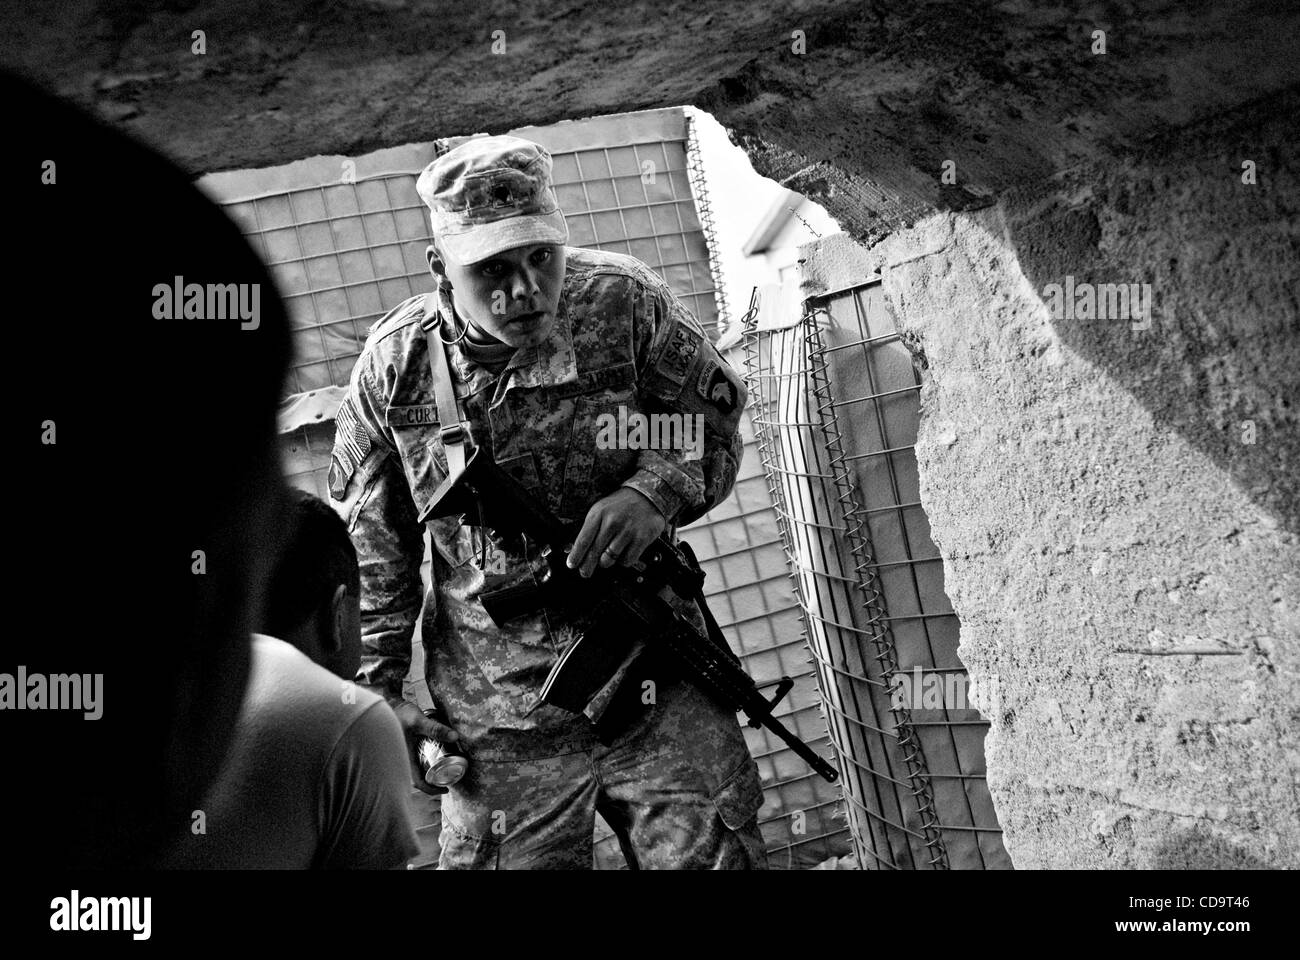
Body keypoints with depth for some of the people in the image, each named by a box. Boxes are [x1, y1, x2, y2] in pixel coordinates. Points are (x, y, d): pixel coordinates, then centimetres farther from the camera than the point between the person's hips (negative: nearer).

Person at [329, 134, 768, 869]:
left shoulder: (625, 302, -9)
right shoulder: (395, 366, -6)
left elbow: (713, 419, 4)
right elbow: (368, 551, 4)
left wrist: (655, 493, -17)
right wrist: (378, 692, 2)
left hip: (657, 686, 0)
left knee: (713, 853, 4)